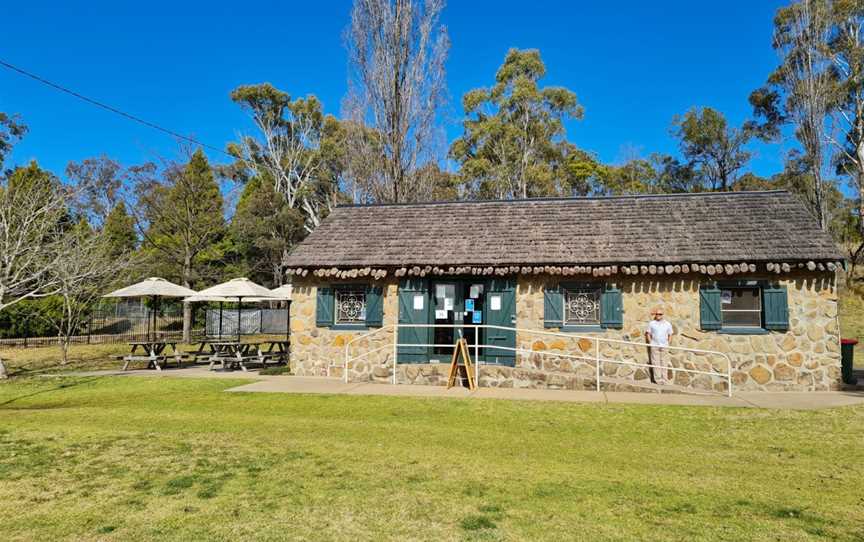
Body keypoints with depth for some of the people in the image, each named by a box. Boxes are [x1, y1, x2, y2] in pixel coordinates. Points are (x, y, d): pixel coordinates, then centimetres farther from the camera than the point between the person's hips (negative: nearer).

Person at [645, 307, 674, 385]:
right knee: (656, 362, -3)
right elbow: (648, 334, 9)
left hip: (664, 346, 1)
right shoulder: (651, 323, 5)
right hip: (654, 346, -1)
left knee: (663, 362, 3)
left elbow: (670, 335, 13)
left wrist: (668, 343, 3)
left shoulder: (667, 324, 7)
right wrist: (650, 343, 1)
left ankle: (665, 379, 7)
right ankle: (658, 379, 1)